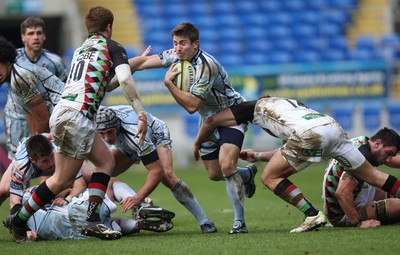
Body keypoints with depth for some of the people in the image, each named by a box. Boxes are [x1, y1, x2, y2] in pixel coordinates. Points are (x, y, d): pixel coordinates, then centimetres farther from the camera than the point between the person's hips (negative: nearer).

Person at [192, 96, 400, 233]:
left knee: (270, 178, 5)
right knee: (372, 175, 14)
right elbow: (290, 151, 45)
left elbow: (212, 120, 25)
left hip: (311, 134, -7)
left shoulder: (256, 106, 24)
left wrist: (197, 144, 40)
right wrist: (258, 156, 53)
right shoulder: (290, 103, 41)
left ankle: (312, 215, -5)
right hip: (333, 127, 7)